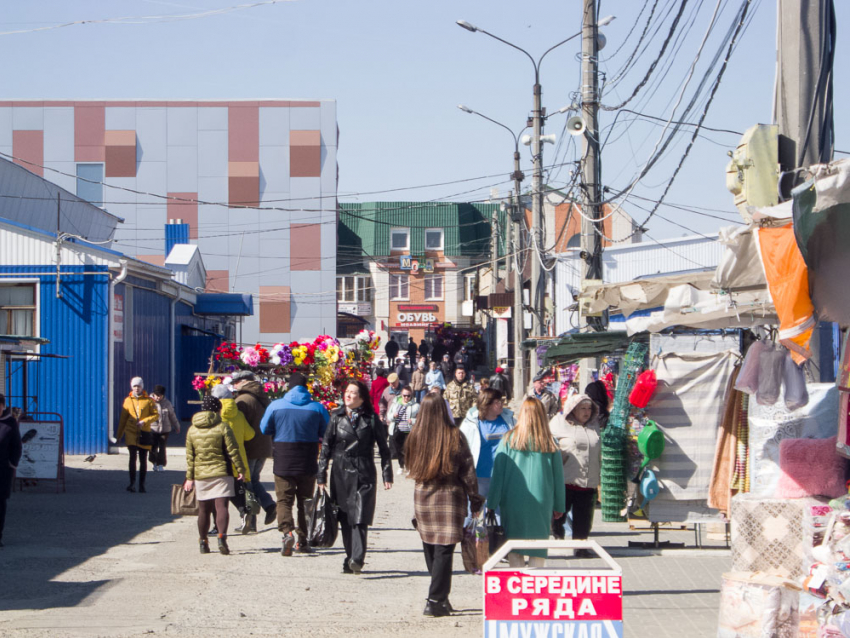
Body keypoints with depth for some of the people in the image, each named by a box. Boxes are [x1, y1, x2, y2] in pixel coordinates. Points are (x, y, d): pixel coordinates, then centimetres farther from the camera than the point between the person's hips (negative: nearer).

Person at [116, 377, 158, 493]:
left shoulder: (148, 400, 3)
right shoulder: (128, 400, 8)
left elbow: (156, 415, 1)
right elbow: (123, 418, 13)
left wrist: (144, 421, -14)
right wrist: (119, 435, 14)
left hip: (144, 433, 0)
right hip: (131, 432, 0)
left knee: (143, 459, 4)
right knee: (132, 456, -14)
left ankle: (142, 485, 12)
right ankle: (132, 483, -12)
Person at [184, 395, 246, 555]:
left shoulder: (192, 430, 8)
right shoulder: (222, 427, -5)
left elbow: (189, 457, 9)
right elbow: (233, 451, -7)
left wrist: (189, 477, 12)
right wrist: (240, 470, 0)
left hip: (200, 475, 4)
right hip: (221, 473, -4)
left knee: (204, 509, 12)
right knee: (221, 506, -9)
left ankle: (203, 542, 15)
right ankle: (222, 537, -26)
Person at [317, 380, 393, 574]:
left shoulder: (371, 419, 3)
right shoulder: (336, 418, 9)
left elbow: (383, 448, 6)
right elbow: (326, 447, 9)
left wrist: (387, 475, 1)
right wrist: (321, 476, 5)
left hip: (364, 474, -3)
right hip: (341, 473, 3)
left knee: (359, 518, -13)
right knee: (345, 519, 4)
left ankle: (357, 559, -19)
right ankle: (351, 558, 10)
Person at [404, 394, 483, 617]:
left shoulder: (414, 437, -2)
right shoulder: (455, 437, -9)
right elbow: (468, 472, -4)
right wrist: (475, 500, 4)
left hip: (421, 497, 3)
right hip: (449, 498, -3)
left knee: (430, 550, 14)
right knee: (444, 550, -1)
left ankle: (440, 598, 20)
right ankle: (436, 601, -5)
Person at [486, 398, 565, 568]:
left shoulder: (509, 438, -4)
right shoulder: (550, 442, -1)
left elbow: (498, 472, -2)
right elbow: (558, 476, 5)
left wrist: (491, 503, 3)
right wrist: (558, 506, 15)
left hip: (513, 501, -1)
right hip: (541, 502, 1)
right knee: (538, 547, 8)